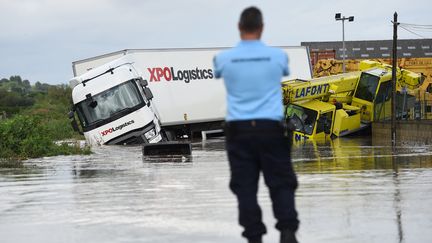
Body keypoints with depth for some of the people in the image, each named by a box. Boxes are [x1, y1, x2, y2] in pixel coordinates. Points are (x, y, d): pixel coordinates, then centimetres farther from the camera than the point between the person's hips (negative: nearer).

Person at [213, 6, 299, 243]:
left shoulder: (224, 59, 0)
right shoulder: (277, 56, 0)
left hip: (238, 128, 0)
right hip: (271, 128, 0)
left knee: (245, 186, 4)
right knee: (280, 182, 6)